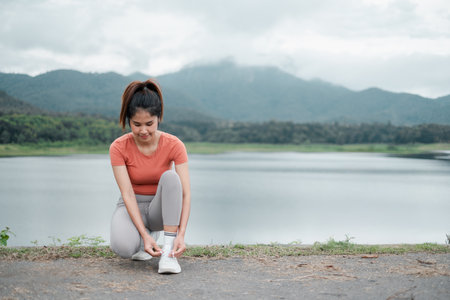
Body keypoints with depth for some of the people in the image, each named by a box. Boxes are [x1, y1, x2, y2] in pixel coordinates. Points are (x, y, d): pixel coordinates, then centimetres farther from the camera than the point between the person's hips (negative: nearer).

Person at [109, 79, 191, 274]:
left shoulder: (174, 145, -18)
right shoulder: (118, 148, -18)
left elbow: (186, 193, -23)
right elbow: (128, 195, -23)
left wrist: (181, 234, -36)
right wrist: (145, 235, -34)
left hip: (161, 207, 0)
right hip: (133, 207, 0)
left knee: (170, 176, -33)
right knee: (123, 247, -34)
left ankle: (168, 251, -28)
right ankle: (150, 234, 4)